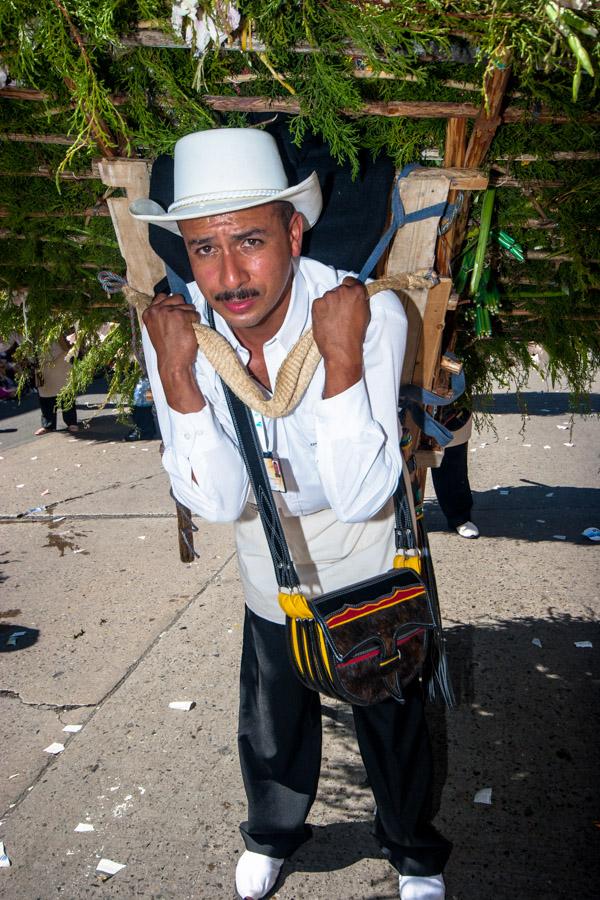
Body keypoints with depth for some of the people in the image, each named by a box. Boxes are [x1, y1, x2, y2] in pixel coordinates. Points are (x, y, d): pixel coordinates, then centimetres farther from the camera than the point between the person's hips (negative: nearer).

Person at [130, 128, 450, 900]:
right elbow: (219, 502, -26)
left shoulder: (371, 313, -33)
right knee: (271, 715, 23)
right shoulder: (175, 327, -24)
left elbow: (360, 498, -35)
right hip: (268, 554, 3)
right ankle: (272, 834, 55)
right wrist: (175, 374, -37)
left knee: (391, 713, 18)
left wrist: (342, 357, -43)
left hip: (368, 552, -2)